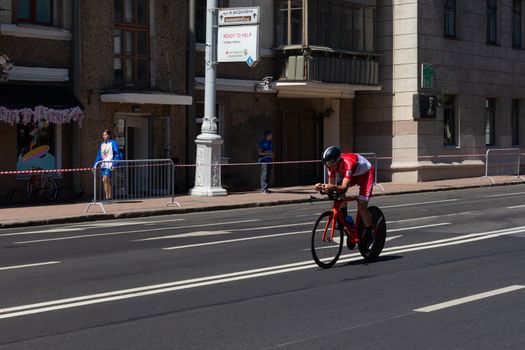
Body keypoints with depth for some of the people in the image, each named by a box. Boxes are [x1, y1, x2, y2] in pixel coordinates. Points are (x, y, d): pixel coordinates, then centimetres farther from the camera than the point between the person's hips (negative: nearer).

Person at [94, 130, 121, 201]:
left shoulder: (113, 143, -3)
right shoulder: (102, 144, 16)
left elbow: (117, 155, -7)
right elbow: (99, 155, 20)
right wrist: (95, 165, 13)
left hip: (109, 164, -7)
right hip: (103, 164, 7)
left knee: (105, 180, -16)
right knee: (107, 181, 6)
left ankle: (107, 196, -12)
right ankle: (110, 197, 9)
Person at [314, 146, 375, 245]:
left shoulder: (348, 163, -41)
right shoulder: (332, 165, -20)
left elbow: (344, 187, -46)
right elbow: (331, 183, -20)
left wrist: (333, 187, -65)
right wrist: (322, 186, -40)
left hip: (366, 174, -7)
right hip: (354, 174, 7)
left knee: (361, 206, -17)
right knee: (338, 191, -15)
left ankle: (369, 235, -3)